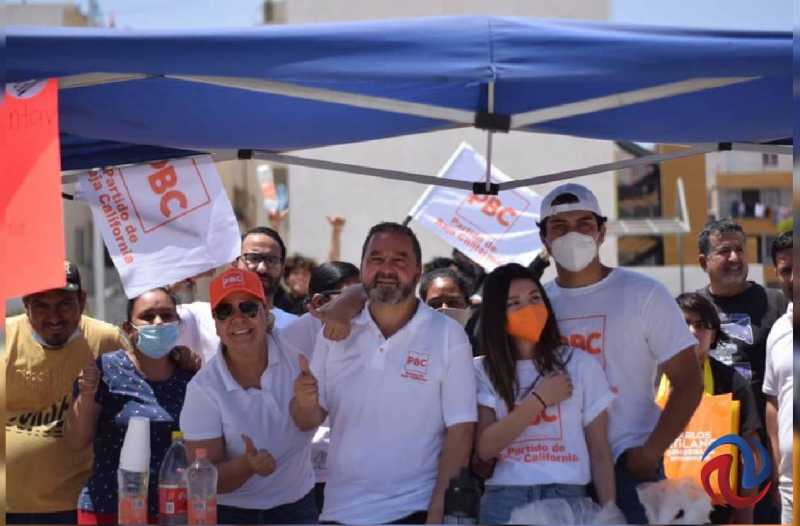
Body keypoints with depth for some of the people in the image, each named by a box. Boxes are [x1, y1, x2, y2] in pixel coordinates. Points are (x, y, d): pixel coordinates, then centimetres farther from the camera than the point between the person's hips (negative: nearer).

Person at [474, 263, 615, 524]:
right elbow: (484, 449, -7)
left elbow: (600, 454, 3)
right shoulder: (482, 372, 4)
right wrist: (539, 399, -9)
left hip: (567, 498, 0)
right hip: (503, 501, 0)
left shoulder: (580, 364, 2)